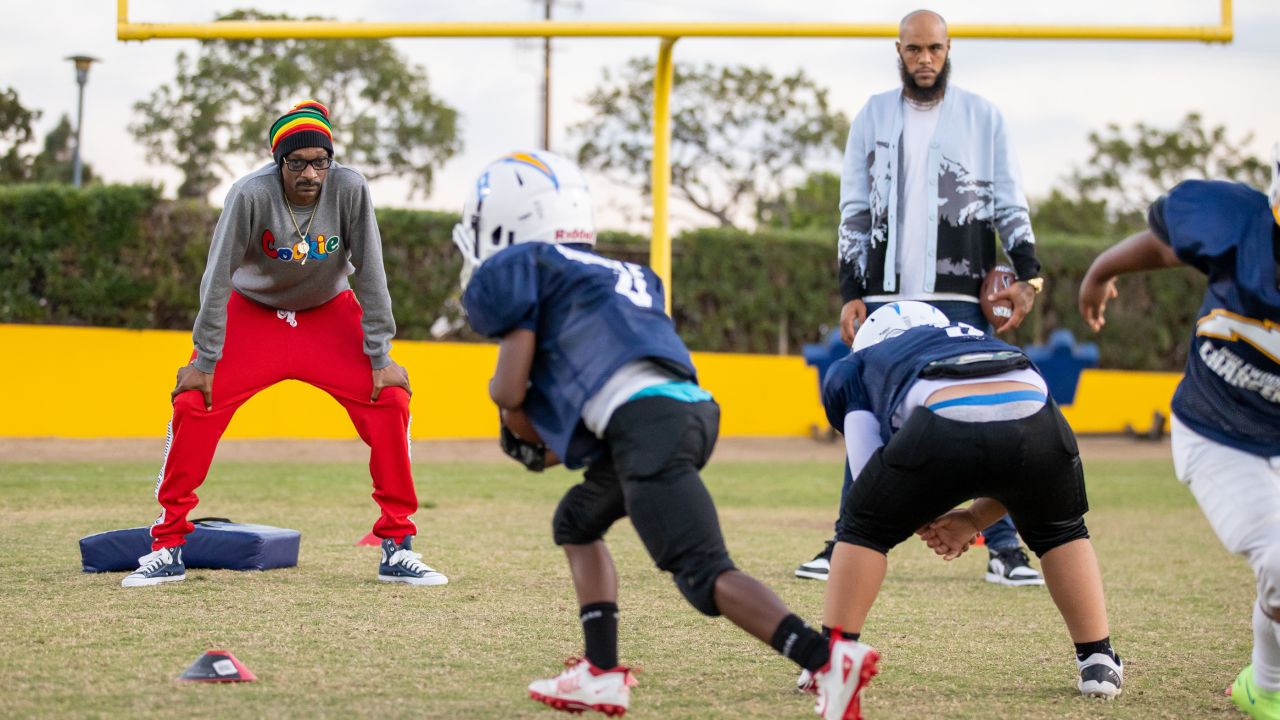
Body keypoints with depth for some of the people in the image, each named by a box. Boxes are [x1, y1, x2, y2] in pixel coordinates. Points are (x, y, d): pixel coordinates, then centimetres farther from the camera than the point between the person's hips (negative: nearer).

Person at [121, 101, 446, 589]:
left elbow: (370, 274, -17)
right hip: (253, 314, -1)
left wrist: (380, 356, -15)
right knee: (193, 403, -16)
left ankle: (397, 549, -3)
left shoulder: (350, 190, -24)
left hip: (330, 315, 1)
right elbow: (217, 278, -21)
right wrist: (205, 360, -19)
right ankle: (168, 548, -3)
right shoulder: (251, 195, -28)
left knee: (390, 399, -13)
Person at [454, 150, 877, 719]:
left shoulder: (519, 267, 11)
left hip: (647, 419, -9)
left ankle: (828, 660, -31)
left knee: (703, 575, -14)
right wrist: (552, 443, 30)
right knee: (577, 522, 27)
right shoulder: (621, 273, 33)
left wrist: (527, 434, 27)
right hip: (694, 406, 9)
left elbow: (511, 389, 5)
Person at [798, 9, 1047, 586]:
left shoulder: (982, 117, 6)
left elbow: (1009, 204, 5)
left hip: (959, 299, -1)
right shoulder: (873, 117, 9)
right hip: (885, 296, 1)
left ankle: (1004, 548, 2)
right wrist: (850, 294, 2)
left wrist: (1028, 275, -9)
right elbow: (854, 212, 9)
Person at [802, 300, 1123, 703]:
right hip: (1034, 420, 3)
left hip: (945, 424, -3)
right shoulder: (977, 341, 44)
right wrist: (975, 520, 36)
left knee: (863, 528, 26)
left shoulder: (855, 368, 34)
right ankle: (1098, 662, 29)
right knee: (1059, 531, 34)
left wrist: (927, 524, 34)